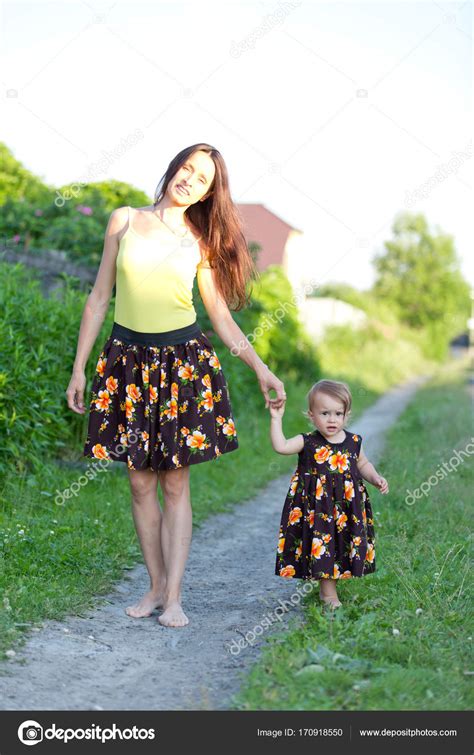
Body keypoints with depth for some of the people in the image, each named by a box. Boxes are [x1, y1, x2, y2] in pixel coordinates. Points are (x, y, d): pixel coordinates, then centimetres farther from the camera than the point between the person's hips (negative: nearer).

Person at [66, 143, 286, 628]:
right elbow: (100, 298, 6)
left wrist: (261, 369, 0)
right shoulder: (124, 220, 4)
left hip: (183, 362, -1)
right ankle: (156, 586, 15)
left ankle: (173, 597, 4)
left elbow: (221, 316, 8)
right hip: (129, 360, 1)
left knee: (175, 482, 0)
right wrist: (79, 367, 4)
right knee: (140, 482, 4)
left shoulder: (200, 242, 5)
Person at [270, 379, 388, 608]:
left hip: (347, 507, 3)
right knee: (322, 546, 0)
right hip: (318, 508, -3)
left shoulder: (353, 442, 2)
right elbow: (280, 446, -21)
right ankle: (328, 592, 14)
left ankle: (328, 587, 28)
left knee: (342, 545, 10)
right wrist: (276, 418, -22)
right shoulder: (307, 443, -8)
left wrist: (376, 478, 3)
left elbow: (362, 464, 19)